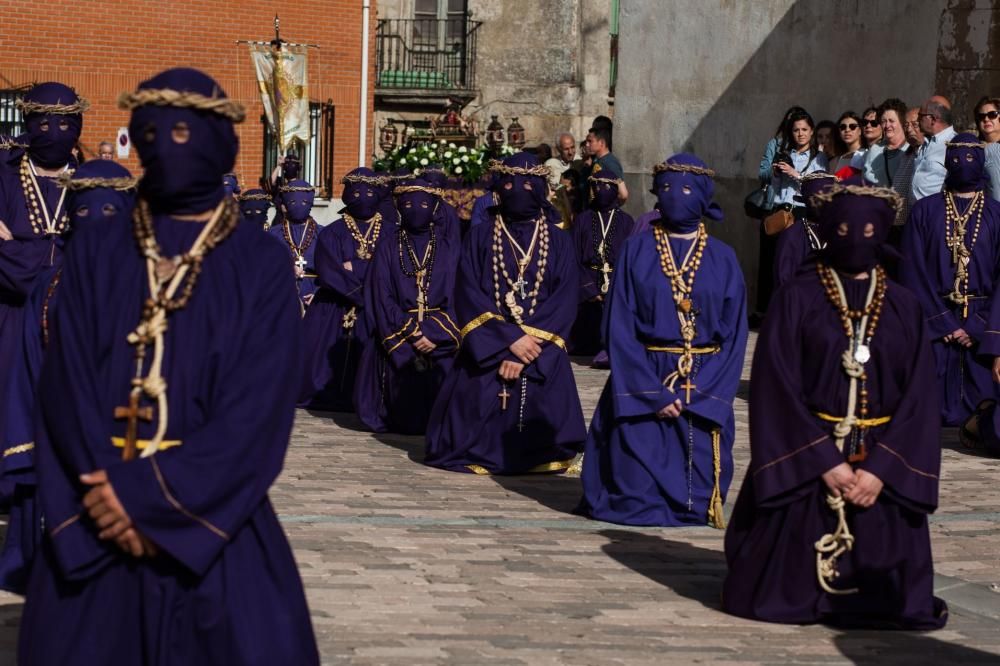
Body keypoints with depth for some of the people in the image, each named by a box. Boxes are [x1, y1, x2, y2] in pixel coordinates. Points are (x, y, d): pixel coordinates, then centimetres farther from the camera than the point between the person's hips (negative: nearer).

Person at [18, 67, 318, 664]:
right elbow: (67, 386, -1)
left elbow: (259, 407, -9)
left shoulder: (261, 266, -1)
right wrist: (109, 490, -16)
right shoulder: (97, 252, 6)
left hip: (215, 520, -1)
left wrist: (149, 495, -16)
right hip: (98, 521, 2)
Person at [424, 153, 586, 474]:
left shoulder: (559, 242, 8)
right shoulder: (479, 237, 8)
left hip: (541, 355, 0)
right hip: (486, 353, 0)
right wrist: (510, 339, -16)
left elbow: (564, 303, -1)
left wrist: (523, 348, -14)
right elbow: (468, 296, -2)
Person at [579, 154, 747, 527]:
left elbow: (734, 337, 2)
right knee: (635, 495, -6)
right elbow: (619, 328, -4)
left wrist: (696, 396, -11)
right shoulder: (637, 251, 2)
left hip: (704, 390, 1)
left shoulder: (722, 259, 5)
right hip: (641, 382, -1)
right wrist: (653, 394, -14)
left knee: (695, 500, 0)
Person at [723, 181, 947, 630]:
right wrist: (826, 461, -14)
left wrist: (881, 468, -12)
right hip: (804, 458, -2)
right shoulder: (797, 299, -2)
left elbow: (918, 396, 0)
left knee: (884, 592, 3)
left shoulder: (903, 308, 5)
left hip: (882, 462, 2)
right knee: (788, 586, 1)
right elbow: (777, 388, -8)